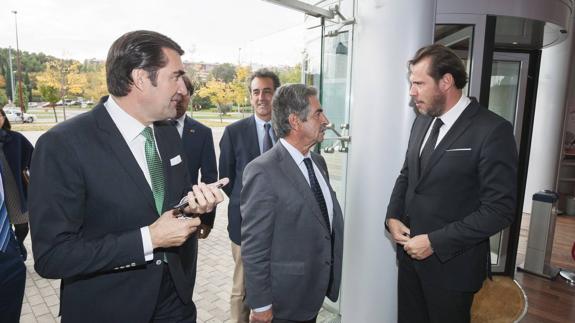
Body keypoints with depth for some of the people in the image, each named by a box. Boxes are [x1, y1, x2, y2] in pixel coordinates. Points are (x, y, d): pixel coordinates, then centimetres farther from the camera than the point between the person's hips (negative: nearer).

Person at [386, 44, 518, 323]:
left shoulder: (492, 130, -16)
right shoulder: (422, 122, 5)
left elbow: (500, 208, -18)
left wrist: (435, 242, -18)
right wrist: (393, 217, -1)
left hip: (451, 262, -5)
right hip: (410, 252, 6)